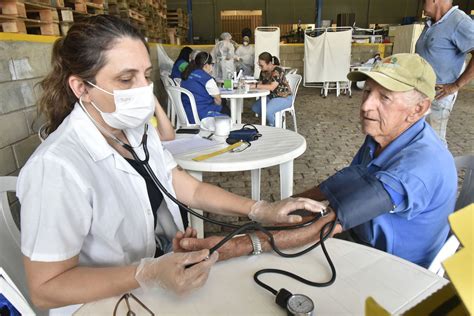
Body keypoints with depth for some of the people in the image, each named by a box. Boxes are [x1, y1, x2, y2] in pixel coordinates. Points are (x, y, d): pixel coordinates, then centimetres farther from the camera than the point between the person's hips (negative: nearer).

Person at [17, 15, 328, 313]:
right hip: (110, 303, -5)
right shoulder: (57, 166, -26)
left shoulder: (139, 131, -4)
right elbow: (45, 288, -21)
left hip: (168, 264, 6)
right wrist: (150, 273, -32)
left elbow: (192, 189, -2)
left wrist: (261, 210, -11)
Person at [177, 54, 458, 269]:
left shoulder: (419, 164, -34)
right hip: (362, 237, 7)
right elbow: (342, 184, 5)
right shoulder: (384, 135, -5)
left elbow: (328, 222, -41)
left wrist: (234, 247, -44)